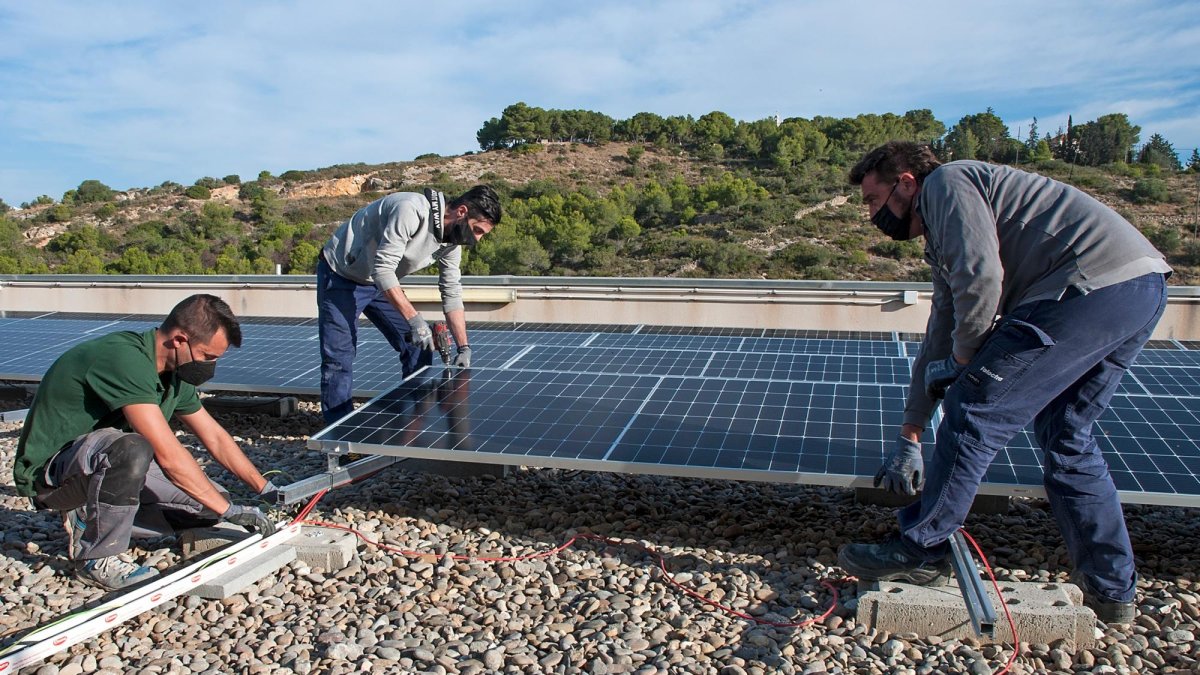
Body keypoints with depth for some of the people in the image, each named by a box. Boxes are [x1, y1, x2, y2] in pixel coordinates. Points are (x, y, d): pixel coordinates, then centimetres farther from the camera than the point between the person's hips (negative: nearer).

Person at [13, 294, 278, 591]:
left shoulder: (175, 374, 0)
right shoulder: (124, 358, -28)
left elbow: (215, 438, 10)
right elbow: (168, 455, -33)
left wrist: (268, 490, 6)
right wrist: (228, 510, -28)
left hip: (108, 460, 8)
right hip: (48, 470, -8)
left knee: (210, 498, -4)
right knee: (132, 449, -39)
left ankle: (94, 520, 6)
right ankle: (96, 559, -17)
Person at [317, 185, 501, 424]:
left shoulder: (452, 239, -6)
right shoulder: (411, 210, -32)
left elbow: (452, 294, -1)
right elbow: (383, 269, -34)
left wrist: (464, 347, -6)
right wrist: (414, 319, -36)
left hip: (380, 283, 8)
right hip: (340, 276, -8)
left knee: (420, 345, 3)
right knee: (338, 358, -8)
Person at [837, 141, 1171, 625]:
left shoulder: (947, 182, -1)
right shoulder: (942, 244, 27)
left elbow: (981, 280, -17)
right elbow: (939, 340, 28)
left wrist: (961, 360, 1)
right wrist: (909, 438, 30)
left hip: (1094, 286, -10)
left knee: (974, 413, -4)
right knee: (1064, 437, 18)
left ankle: (917, 553, 7)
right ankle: (1111, 589, 25)